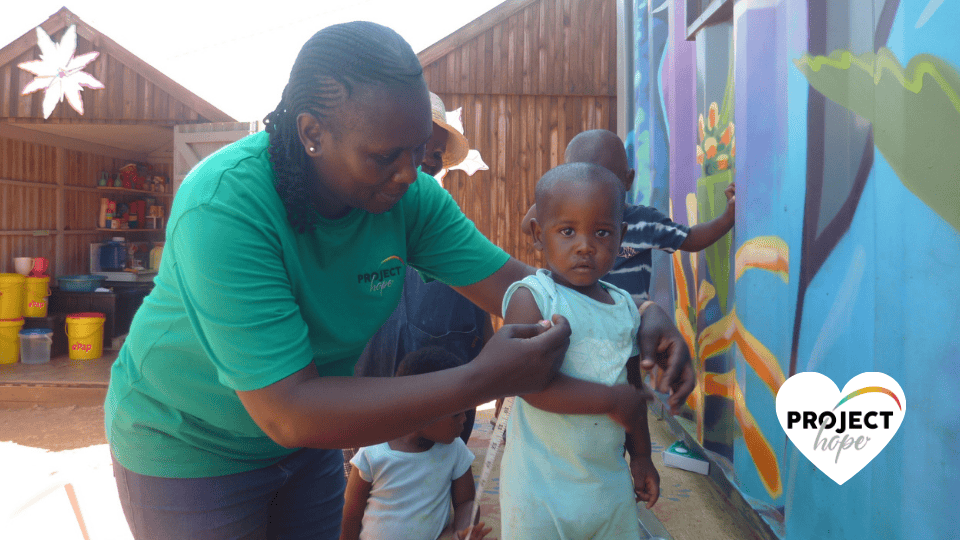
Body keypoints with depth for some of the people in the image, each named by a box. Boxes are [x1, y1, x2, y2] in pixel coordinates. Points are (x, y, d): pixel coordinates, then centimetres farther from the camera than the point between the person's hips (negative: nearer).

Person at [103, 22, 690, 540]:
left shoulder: (410, 194, -18)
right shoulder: (224, 207, -35)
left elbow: (517, 284, -12)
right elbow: (286, 413, -37)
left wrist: (641, 317, -27)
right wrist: (482, 381, -40)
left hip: (308, 439, 5)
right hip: (190, 446, -4)